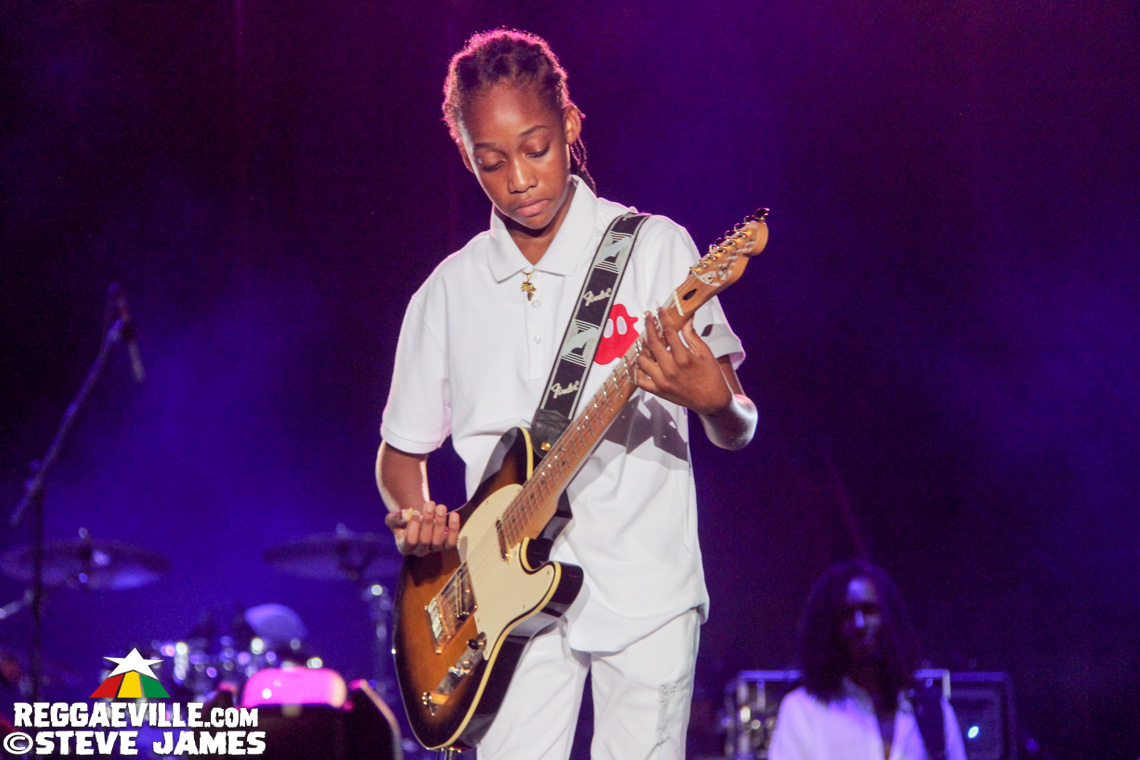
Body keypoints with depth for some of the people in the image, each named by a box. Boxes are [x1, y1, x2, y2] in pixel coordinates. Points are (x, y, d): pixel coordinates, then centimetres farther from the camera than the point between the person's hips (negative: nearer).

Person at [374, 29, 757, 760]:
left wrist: (712, 399, -30)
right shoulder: (451, 289, 7)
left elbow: (737, 431, -6)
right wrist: (416, 517, -6)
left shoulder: (653, 248, -2)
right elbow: (400, 452, 16)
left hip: (643, 584, -2)